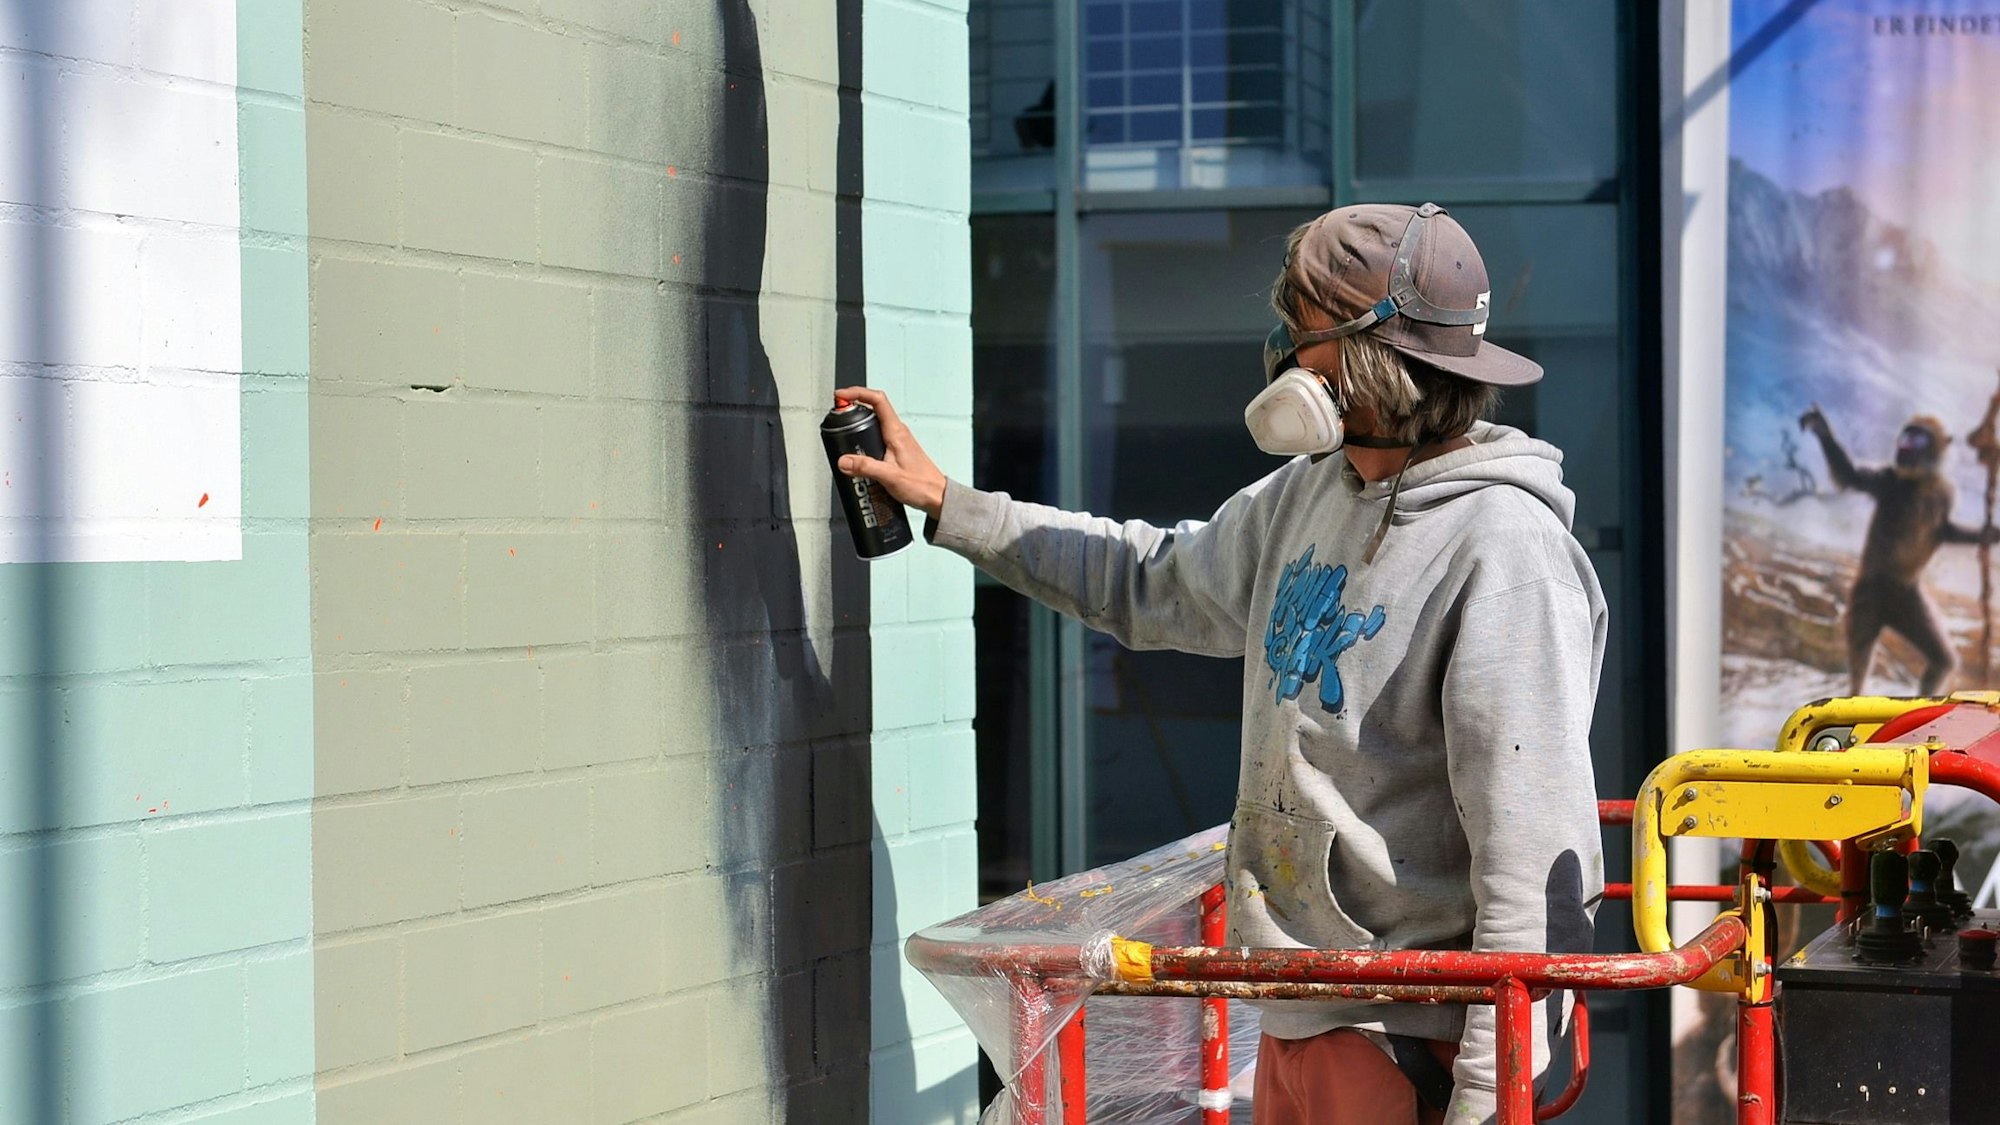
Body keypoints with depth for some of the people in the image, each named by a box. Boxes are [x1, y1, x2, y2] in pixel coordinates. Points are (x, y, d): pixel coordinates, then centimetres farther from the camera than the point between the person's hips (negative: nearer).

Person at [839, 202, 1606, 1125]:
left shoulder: (1505, 551, -18)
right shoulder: (1305, 495, 9)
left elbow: (1535, 854, -21)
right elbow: (1153, 583, 28)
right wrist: (943, 502, 27)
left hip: (1409, 1047, -8)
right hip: (1293, 1020, 8)